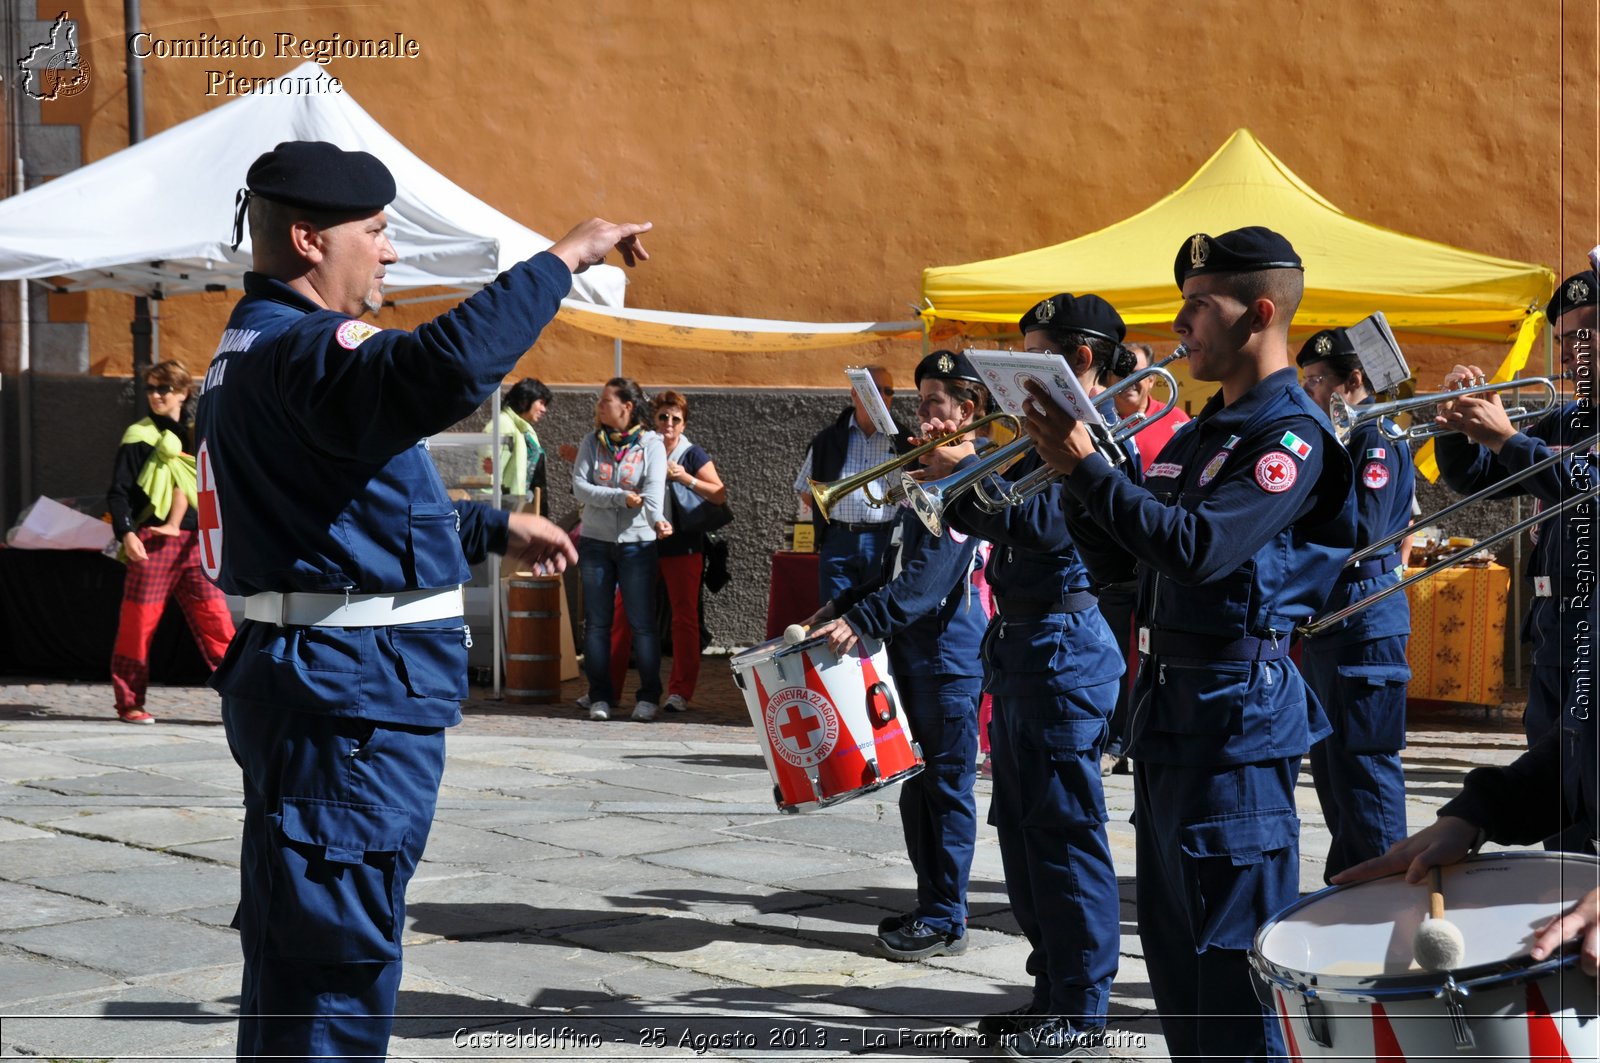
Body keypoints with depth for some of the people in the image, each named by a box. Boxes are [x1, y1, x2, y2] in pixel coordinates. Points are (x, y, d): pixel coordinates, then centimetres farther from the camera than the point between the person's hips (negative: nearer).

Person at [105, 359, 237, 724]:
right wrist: (126, 533, -17)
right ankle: (129, 702, 9)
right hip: (151, 543, -4)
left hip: (194, 542, 4)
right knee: (138, 623, -2)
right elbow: (118, 492, -3)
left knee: (216, 620, -3)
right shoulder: (139, 437, 2)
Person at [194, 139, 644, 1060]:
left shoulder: (257, 352, 19)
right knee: (334, 960, -7)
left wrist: (496, 528, 28)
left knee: (295, 951, 19)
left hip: (324, 693, 11)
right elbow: (447, 370, -37)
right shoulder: (297, 351, -17)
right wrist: (563, 259, -27)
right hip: (353, 699, -11)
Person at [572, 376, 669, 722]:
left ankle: (649, 696, 7)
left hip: (636, 543, -3)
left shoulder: (651, 444, -2)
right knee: (596, 622, 6)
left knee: (642, 622, -2)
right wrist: (622, 497, -18)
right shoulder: (592, 442, 6)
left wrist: (658, 520, -38)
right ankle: (600, 696, 14)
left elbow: (654, 489, -18)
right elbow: (580, 487, -6)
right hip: (595, 541, 3)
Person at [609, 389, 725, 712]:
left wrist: (686, 479, -15)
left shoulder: (693, 454, 1)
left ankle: (680, 691, 6)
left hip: (682, 548, -2)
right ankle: (607, 686, 8)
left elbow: (720, 495, -4)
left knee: (684, 617, 0)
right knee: (621, 613, 0)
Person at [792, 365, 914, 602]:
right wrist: (834, 517, 5)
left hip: (886, 541, 0)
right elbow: (805, 491, 15)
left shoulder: (903, 442, 9)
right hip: (838, 541, 0)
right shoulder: (829, 439, 10)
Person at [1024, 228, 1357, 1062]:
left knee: (1233, 960, -5)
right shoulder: (1196, 435, 16)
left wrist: (1086, 466, -22)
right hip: (1166, 708, 9)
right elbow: (1112, 552, 16)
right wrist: (1069, 465, 0)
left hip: (1235, 713, -9)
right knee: (1174, 952, 15)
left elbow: (1199, 547, -25)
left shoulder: (1291, 434, -11)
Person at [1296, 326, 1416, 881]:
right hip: (1326, 618, 10)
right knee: (1331, 761, 15)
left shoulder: (1377, 439, -12)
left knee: (1363, 761, -7)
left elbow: (1362, 533, -23)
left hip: (1364, 620, -10)